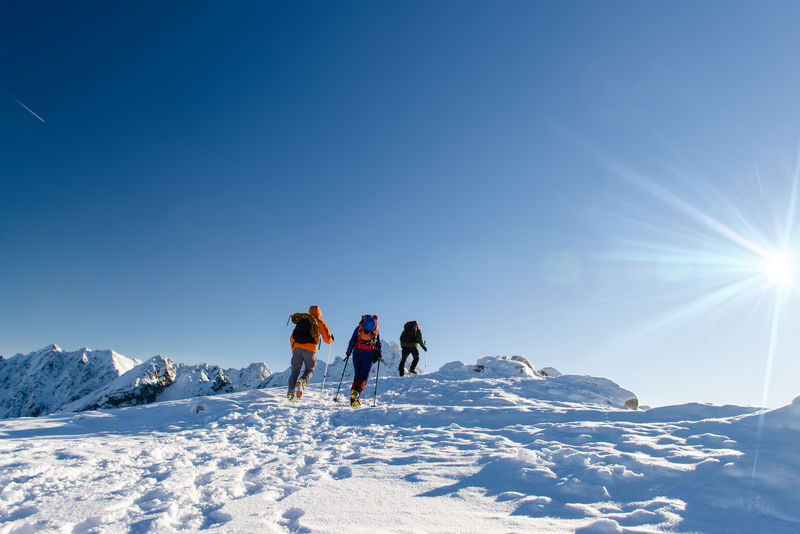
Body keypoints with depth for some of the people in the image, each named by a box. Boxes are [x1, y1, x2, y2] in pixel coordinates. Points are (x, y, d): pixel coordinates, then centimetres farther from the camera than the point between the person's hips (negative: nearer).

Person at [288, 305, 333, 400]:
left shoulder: (301, 321, 22)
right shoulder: (321, 323, 11)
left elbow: (292, 338, 23)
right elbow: (327, 340, 11)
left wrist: (293, 351, 32)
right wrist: (331, 339, 34)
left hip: (297, 348, 3)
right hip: (310, 350, -3)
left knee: (295, 371, 9)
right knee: (310, 370, 15)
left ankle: (291, 392, -7)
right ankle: (302, 382, -15)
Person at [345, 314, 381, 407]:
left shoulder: (358, 328, 7)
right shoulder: (376, 331, 9)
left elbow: (352, 340, 6)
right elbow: (378, 344, 11)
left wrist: (349, 351, 14)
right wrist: (378, 354, 20)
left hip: (357, 353, 1)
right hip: (369, 355, -1)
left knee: (357, 375, 11)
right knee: (364, 376, 1)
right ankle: (356, 392, -25)